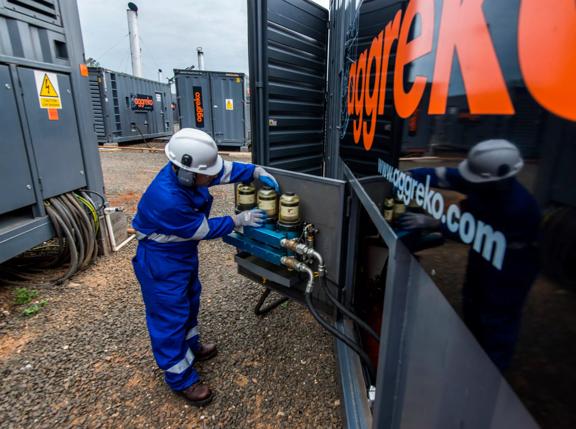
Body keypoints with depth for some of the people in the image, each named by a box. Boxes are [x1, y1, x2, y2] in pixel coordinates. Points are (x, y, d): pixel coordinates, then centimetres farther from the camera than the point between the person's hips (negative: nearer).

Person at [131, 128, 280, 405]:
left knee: (189, 299, 24)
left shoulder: (183, 171, -15)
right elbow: (205, 230, -25)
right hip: (161, 260, -9)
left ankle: (191, 346, 48)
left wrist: (257, 172, -14)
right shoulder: (167, 200, -38)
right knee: (170, 315, 6)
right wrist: (239, 220, -16)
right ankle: (180, 377, 25)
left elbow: (226, 169, -3)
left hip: (183, 251, 9)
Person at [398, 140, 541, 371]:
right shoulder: (482, 179, -20)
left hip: (512, 264, -8)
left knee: (498, 318, 6)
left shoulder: (518, 206, -38)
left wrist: (433, 224, -41)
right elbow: (443, 175, -22)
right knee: (472, 303, 22)